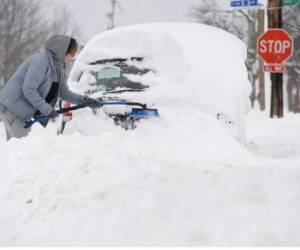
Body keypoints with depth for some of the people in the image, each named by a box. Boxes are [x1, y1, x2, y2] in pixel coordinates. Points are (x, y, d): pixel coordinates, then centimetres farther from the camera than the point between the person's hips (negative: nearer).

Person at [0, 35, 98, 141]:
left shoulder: (58, 66, 9)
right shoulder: (40, 61, -21)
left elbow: (64, 93, 18)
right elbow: (28, 90, -26)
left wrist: (83, 100, 5)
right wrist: (47, 109, -23)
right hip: (11, 107, -10)